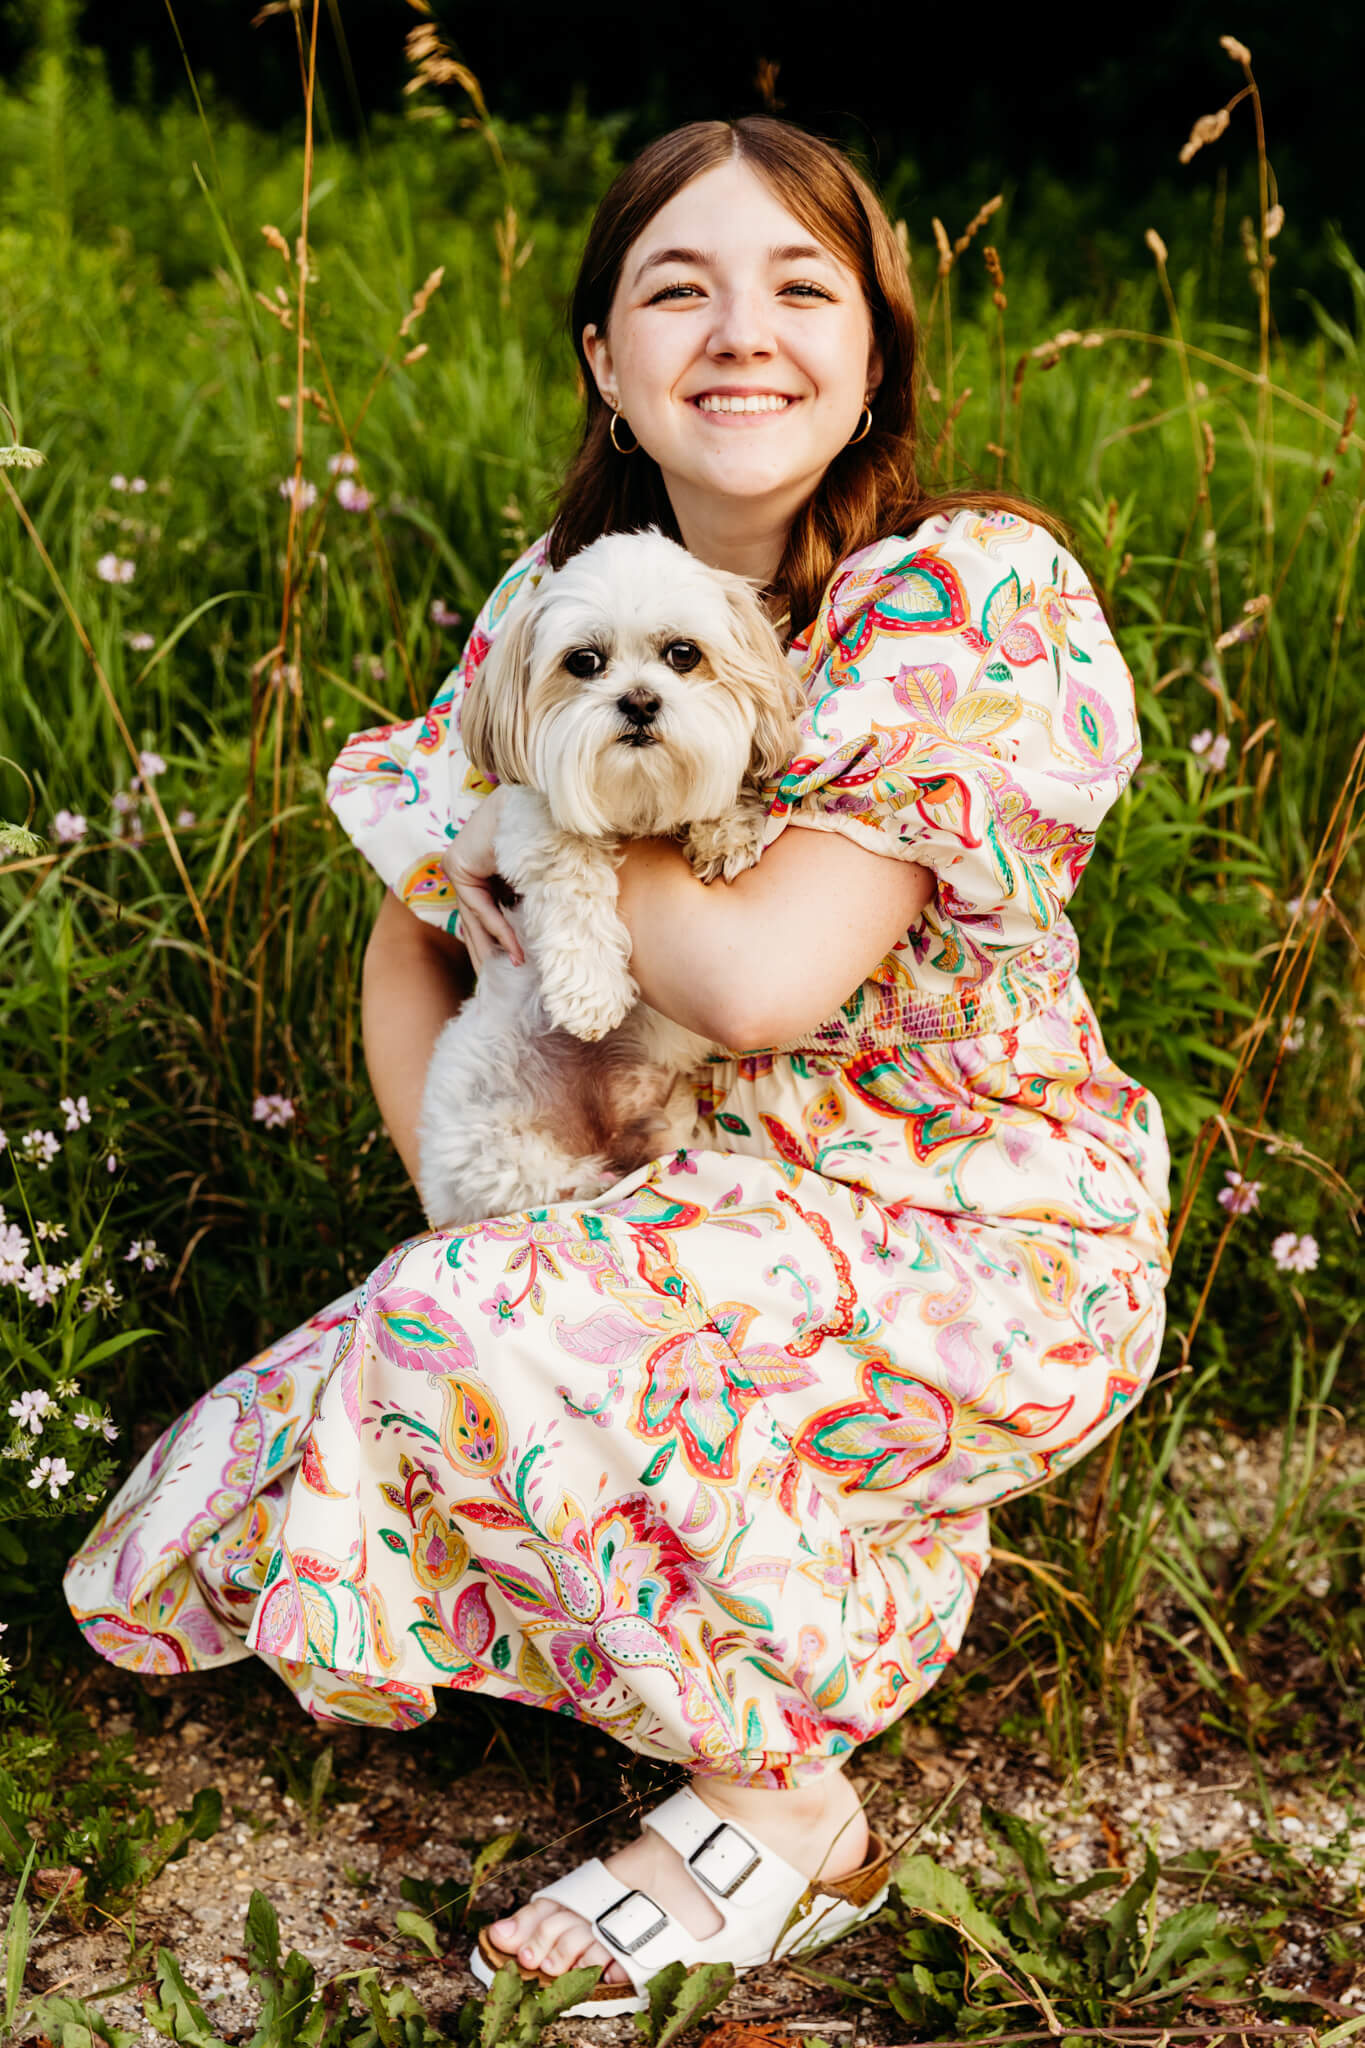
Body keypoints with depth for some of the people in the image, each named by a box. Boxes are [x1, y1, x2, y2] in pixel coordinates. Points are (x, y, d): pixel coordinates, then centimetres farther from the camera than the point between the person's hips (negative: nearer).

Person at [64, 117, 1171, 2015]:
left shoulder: (977, 593, -17)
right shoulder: (566, 590, 2)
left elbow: (765, 978, -27)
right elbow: (412, 949, 6)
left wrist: (528, 827, -10)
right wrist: (479, 1203, -10)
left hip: (984, 1247, -6)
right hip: (704, 1215, 7)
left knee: (473, 1341, -30)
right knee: (266, 1464, -6)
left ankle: (786, 1802, -6)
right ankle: (822, 1588, 10)